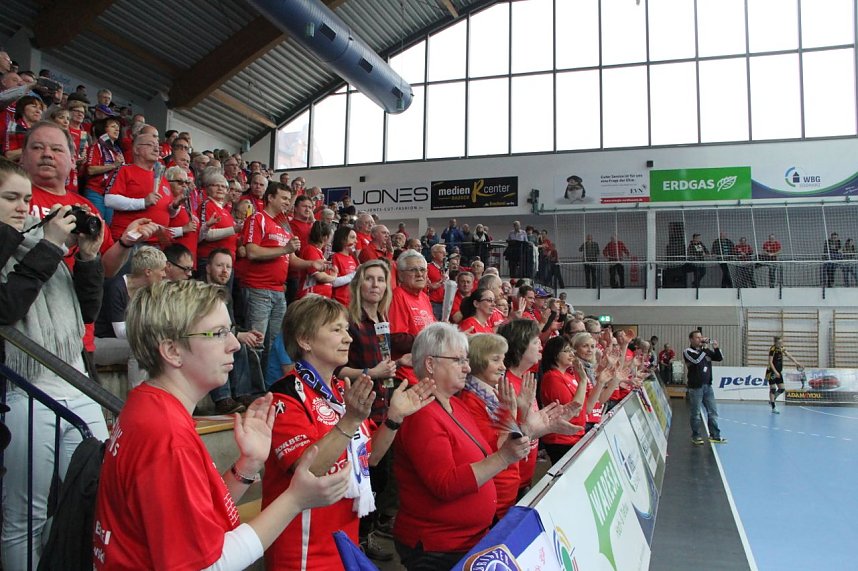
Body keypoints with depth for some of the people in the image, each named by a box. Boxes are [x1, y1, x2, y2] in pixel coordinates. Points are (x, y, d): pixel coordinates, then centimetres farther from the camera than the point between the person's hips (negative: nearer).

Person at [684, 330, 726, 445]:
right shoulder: (687, 351, -5)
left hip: (707, 386, 6)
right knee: (695, 413, 0)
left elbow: (719, 358, 12)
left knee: (713, 412, 8)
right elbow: (697, 359, -23)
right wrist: (704, 348, -16)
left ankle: (715, 435, 16)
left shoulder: (706, 351, 13)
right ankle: (696, 436, 10)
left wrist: (716, 348, -5)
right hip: (695, 387, -6)